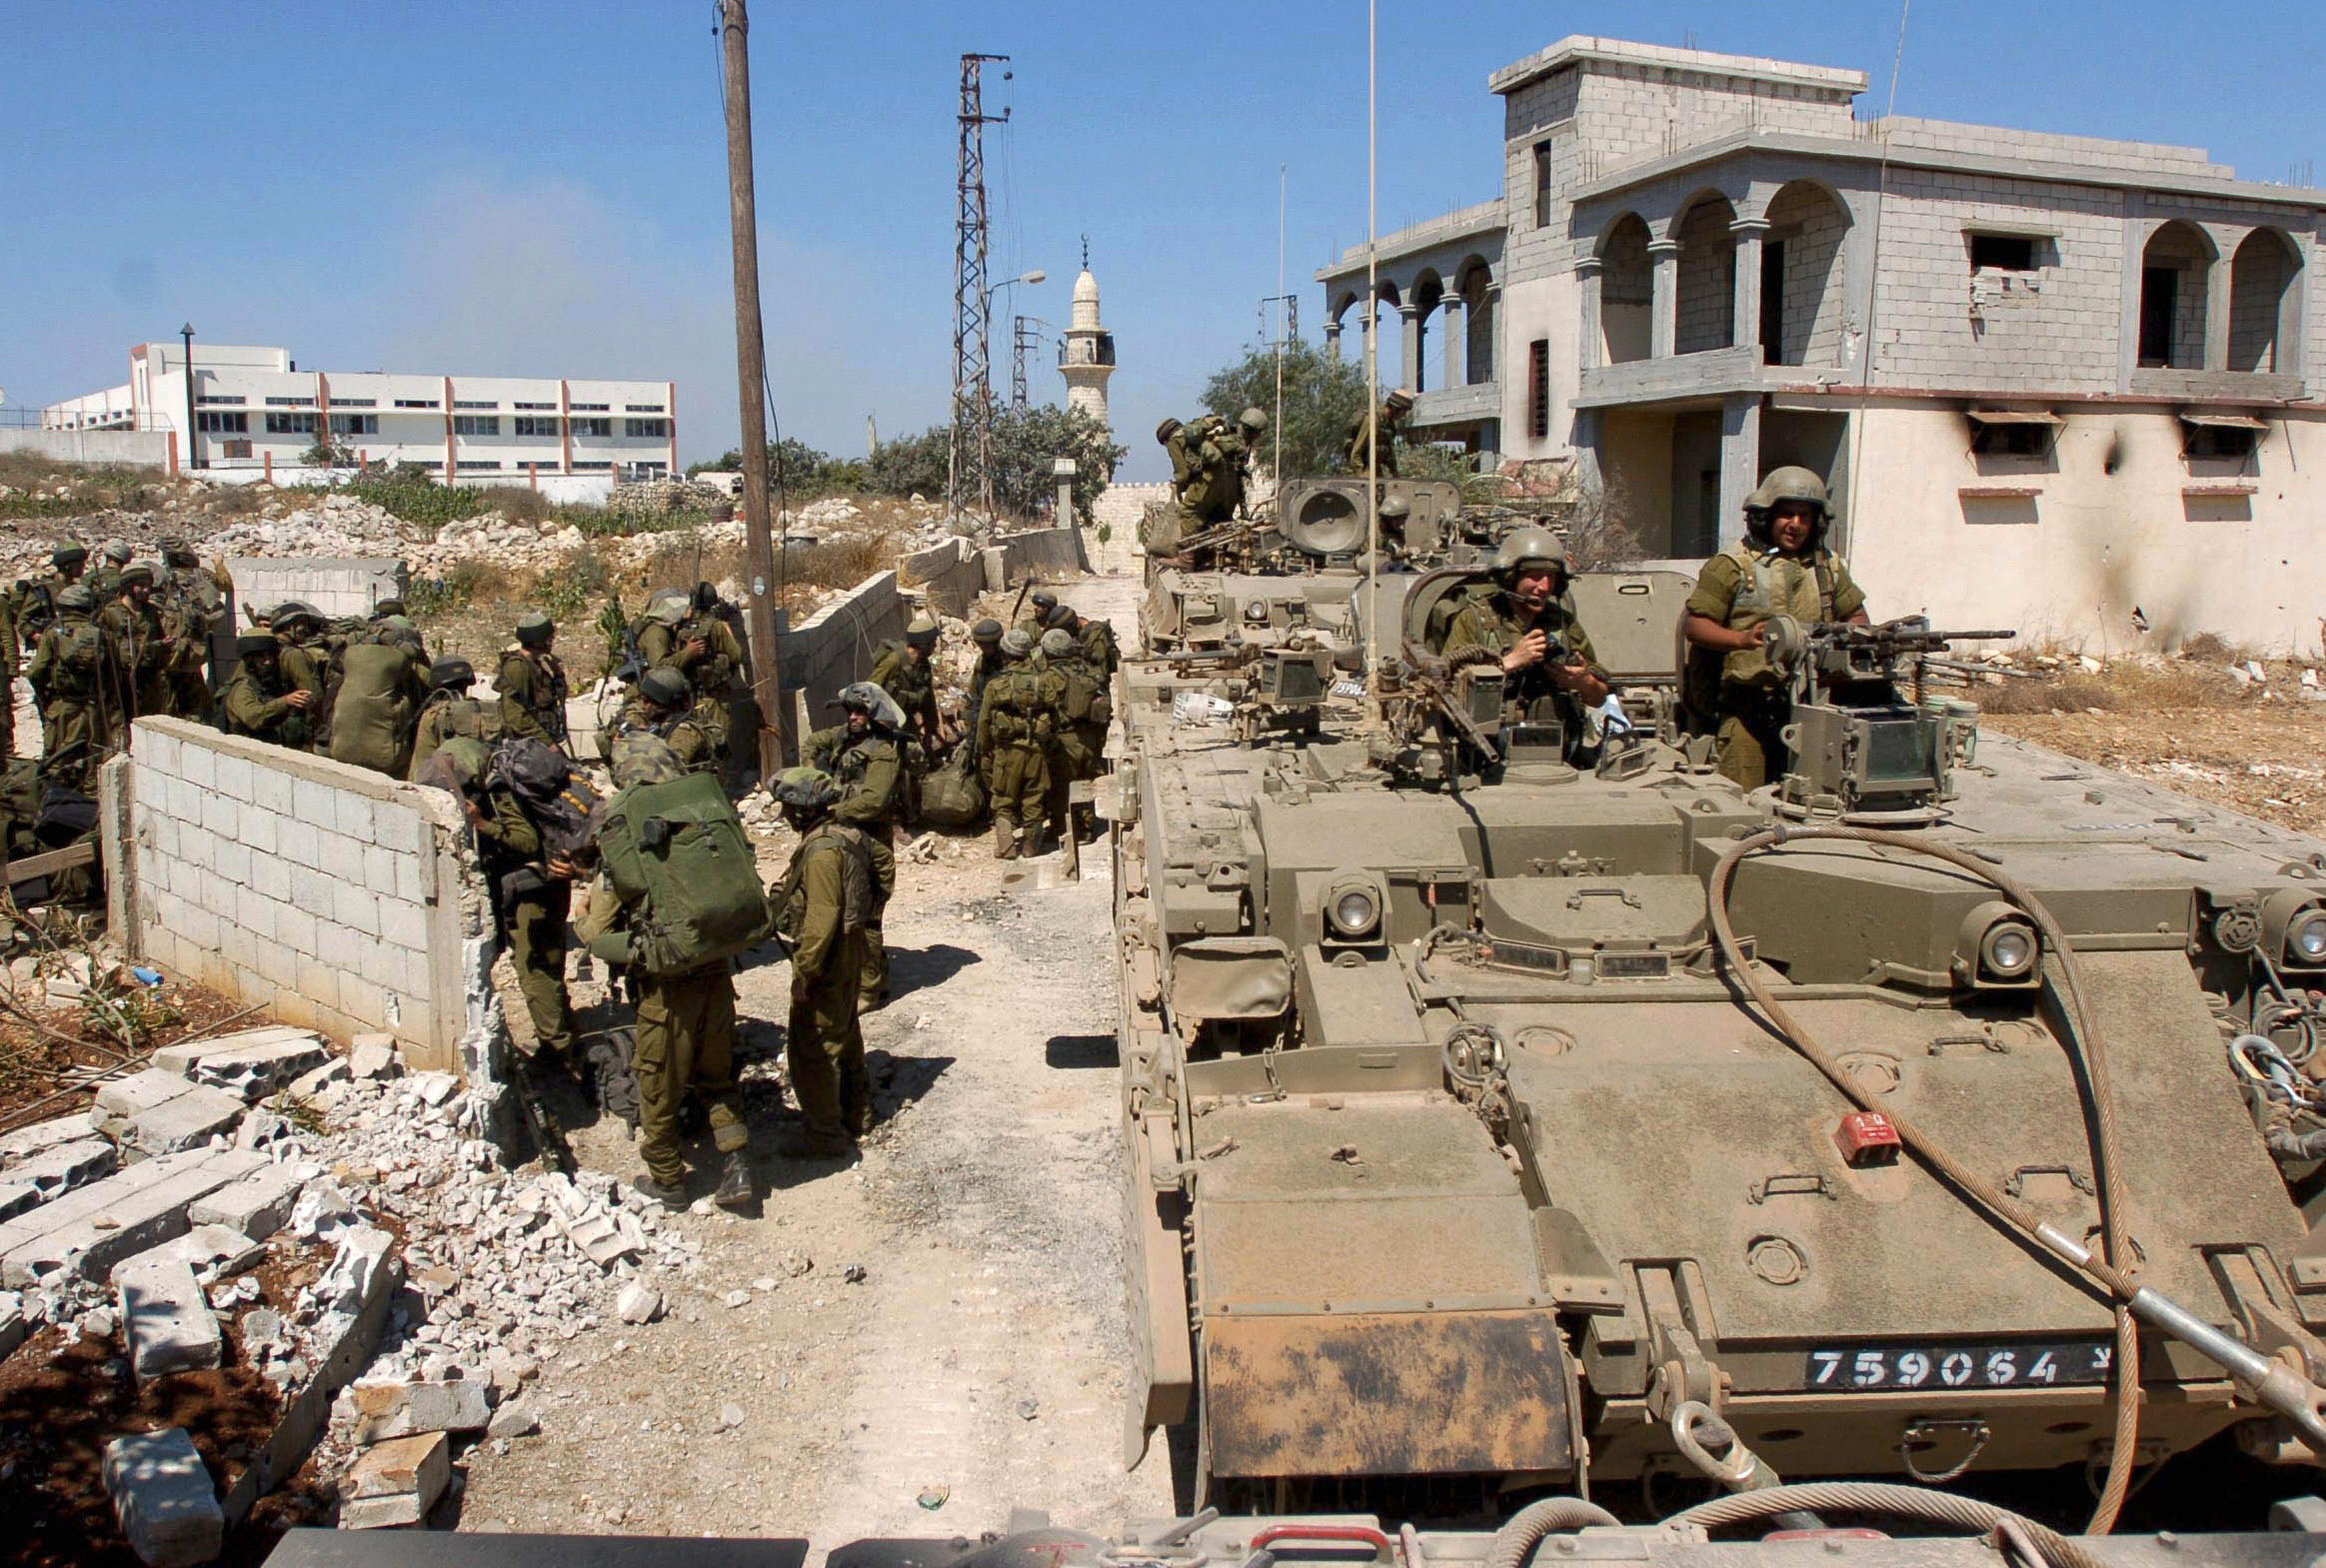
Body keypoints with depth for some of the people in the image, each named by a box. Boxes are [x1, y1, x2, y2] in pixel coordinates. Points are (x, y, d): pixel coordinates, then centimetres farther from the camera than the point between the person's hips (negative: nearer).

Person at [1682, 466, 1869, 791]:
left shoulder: (1828, 566, 18)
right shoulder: (1733, 565, 2)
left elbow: (1858, 617, 26)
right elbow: (1693, 625, -3)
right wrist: (1742, 638, -19)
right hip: (1747, 710, -4)